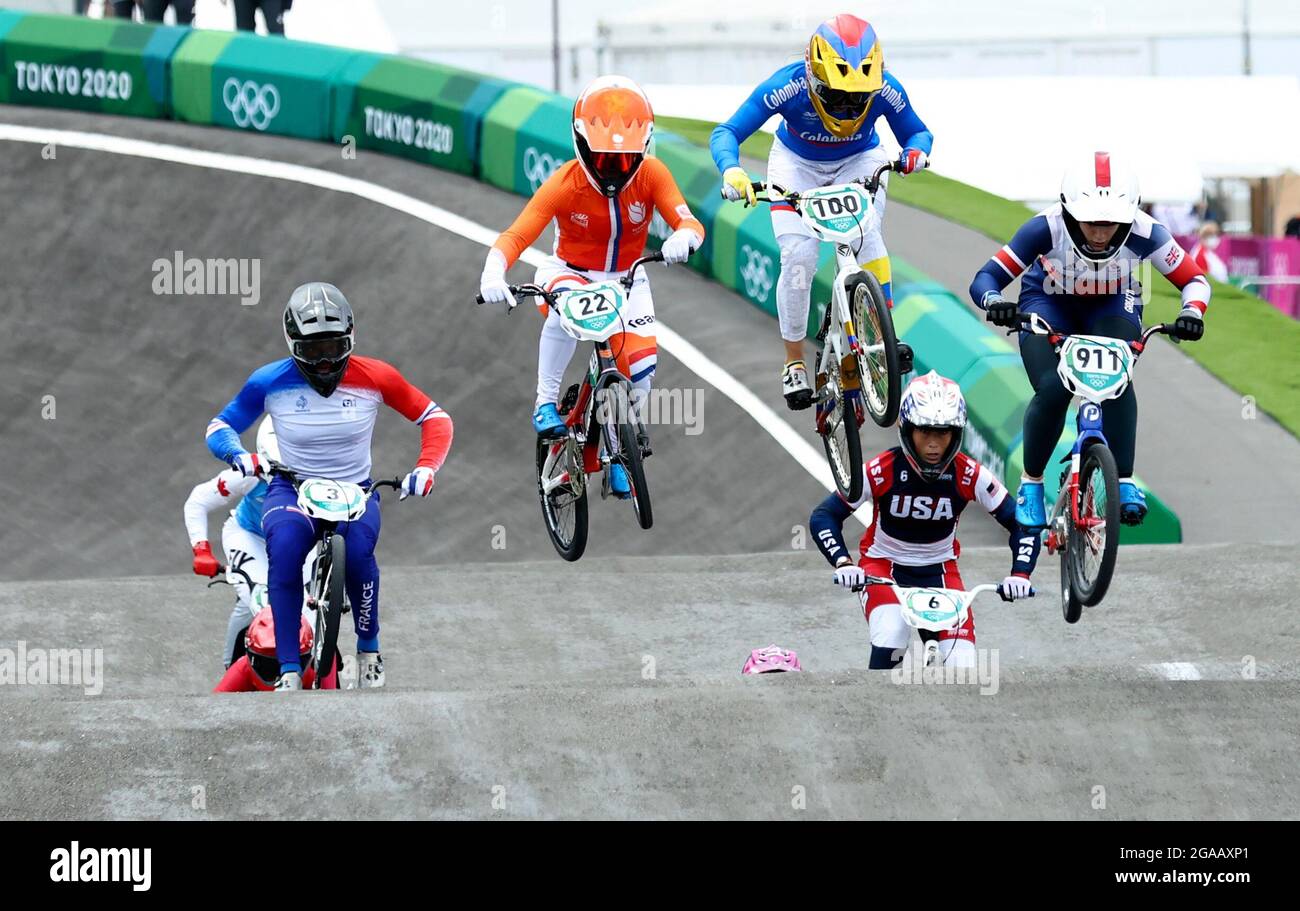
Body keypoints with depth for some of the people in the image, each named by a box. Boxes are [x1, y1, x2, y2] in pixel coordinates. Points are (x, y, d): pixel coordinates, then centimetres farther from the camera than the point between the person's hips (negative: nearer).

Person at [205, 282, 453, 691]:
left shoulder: (375, 377, -10)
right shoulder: (270, 382, -11)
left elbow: (434, 418, 1)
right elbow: (219, 427, 1)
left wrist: (426, 468, -17)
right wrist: (238, 454, -22)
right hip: (292, 489, 0)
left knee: (358, 550, -34)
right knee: (285, 546, -36)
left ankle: (369, 649, -6)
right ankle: (289, 672, -31)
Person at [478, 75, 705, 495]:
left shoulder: (651, 175, -20)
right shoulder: (565, 184, -26)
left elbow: (690, 223, -27)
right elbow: (515, 236, -31)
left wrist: (683, 238, -53)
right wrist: (492, 275, -51)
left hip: (626, 279, 2)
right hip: (570, 272, -2)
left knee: (640, 365, -18)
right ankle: (546, 402, -19)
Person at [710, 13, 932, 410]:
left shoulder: (885, 89, -29)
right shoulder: (789, 86, -35)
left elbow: (917, 132, -11)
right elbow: (726, 133, -31)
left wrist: (915, 151, -36)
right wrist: (732, 171, -52)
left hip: (860, 160, 1)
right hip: (797, 163, -1)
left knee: (864, 232, -30)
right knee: (798, 255, -18)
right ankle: (794, 362, -1)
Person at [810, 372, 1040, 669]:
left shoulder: (970, 476, -19)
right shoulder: (882, 471, -24)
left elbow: (1023, 524, -13)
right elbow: (823, 516, -19)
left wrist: (1019, 575, -29)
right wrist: (843, 563, -36)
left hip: (939, 571, 2)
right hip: (884, 567, -2)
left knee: (963, 665, -13)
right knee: (891, 635, -34)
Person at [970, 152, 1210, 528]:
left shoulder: (1143, 232, -31)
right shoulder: (1046, 228, -35)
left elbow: (1194, 279, -18)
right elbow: (985, 278, -30)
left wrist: (1192, 312, -39)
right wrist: (994, 302, -52)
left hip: (1111, 309, 1)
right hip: (1049, 306, -1)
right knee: (1052, 389, -24)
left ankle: (1124, 483, -20)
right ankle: (1031, 483, -3)